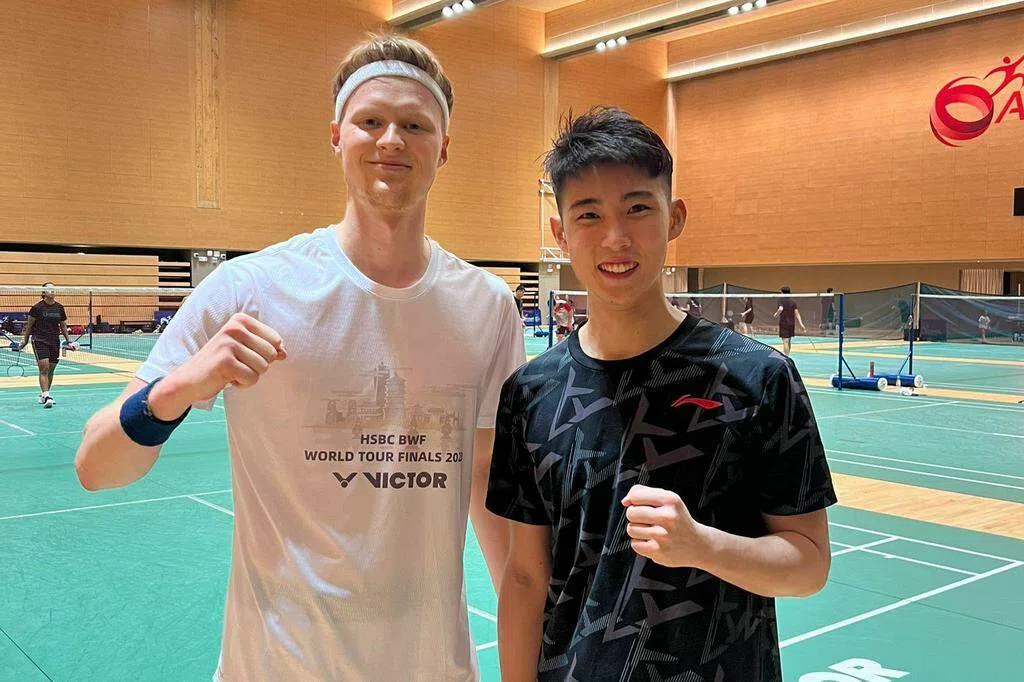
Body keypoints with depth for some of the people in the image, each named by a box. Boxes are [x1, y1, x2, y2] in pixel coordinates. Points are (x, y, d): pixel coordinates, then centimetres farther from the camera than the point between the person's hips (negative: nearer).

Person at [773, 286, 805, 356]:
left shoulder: (781, 300, -6)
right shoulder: (793, 302, 7)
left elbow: (780, 309, -25)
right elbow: (797, 313, 2)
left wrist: (776, 314, -5)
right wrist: (801, 324, -1)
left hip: (783, 323, -5)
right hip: (792, 323, 5)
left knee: (785, 341, -7)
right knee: (789, 341, 18)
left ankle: (786, 356, -11)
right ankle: (787, 354, 29)